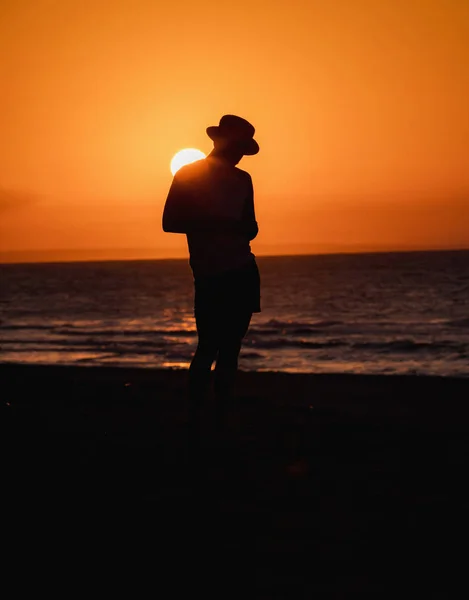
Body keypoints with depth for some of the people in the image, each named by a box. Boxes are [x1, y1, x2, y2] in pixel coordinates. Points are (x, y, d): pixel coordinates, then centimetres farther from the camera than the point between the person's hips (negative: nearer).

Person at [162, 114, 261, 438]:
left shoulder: (242, 179, 11)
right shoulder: (188, 175, 2)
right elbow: (170, 223, -2)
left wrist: (237, 227, -7)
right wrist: (212, 223, -14)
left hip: (243, 274, 3)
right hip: (210, 277, -3)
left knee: (229, 350, 1)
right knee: (209, 349, -6)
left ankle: (221, 421, 1)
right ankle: (193, 421, -5)